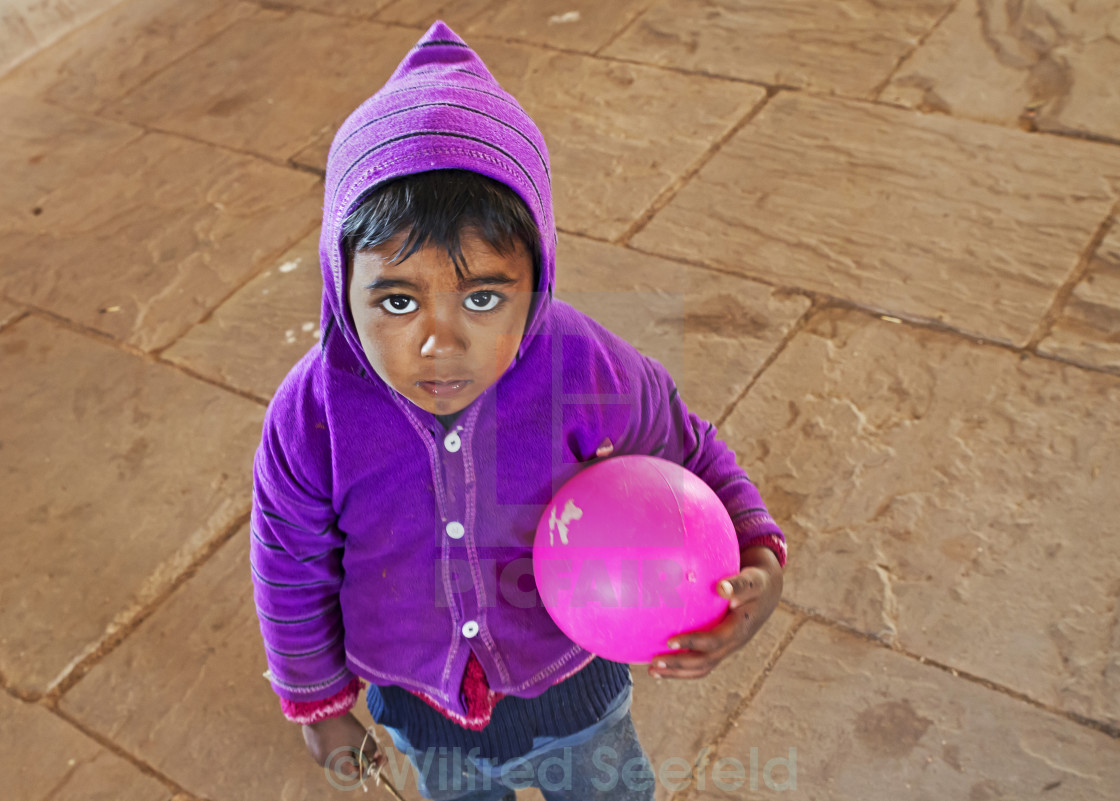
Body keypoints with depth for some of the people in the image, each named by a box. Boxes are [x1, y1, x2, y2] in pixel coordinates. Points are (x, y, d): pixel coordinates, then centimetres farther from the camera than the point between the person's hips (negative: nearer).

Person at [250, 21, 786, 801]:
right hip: (419, 705, 1)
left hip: (572, 686, 0)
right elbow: (292, 572, -11)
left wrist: (756, 557, -29)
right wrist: (319, 704, 3)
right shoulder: (310, 417, -29)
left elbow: (686, 456, -11)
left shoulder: (588, 373, -31)